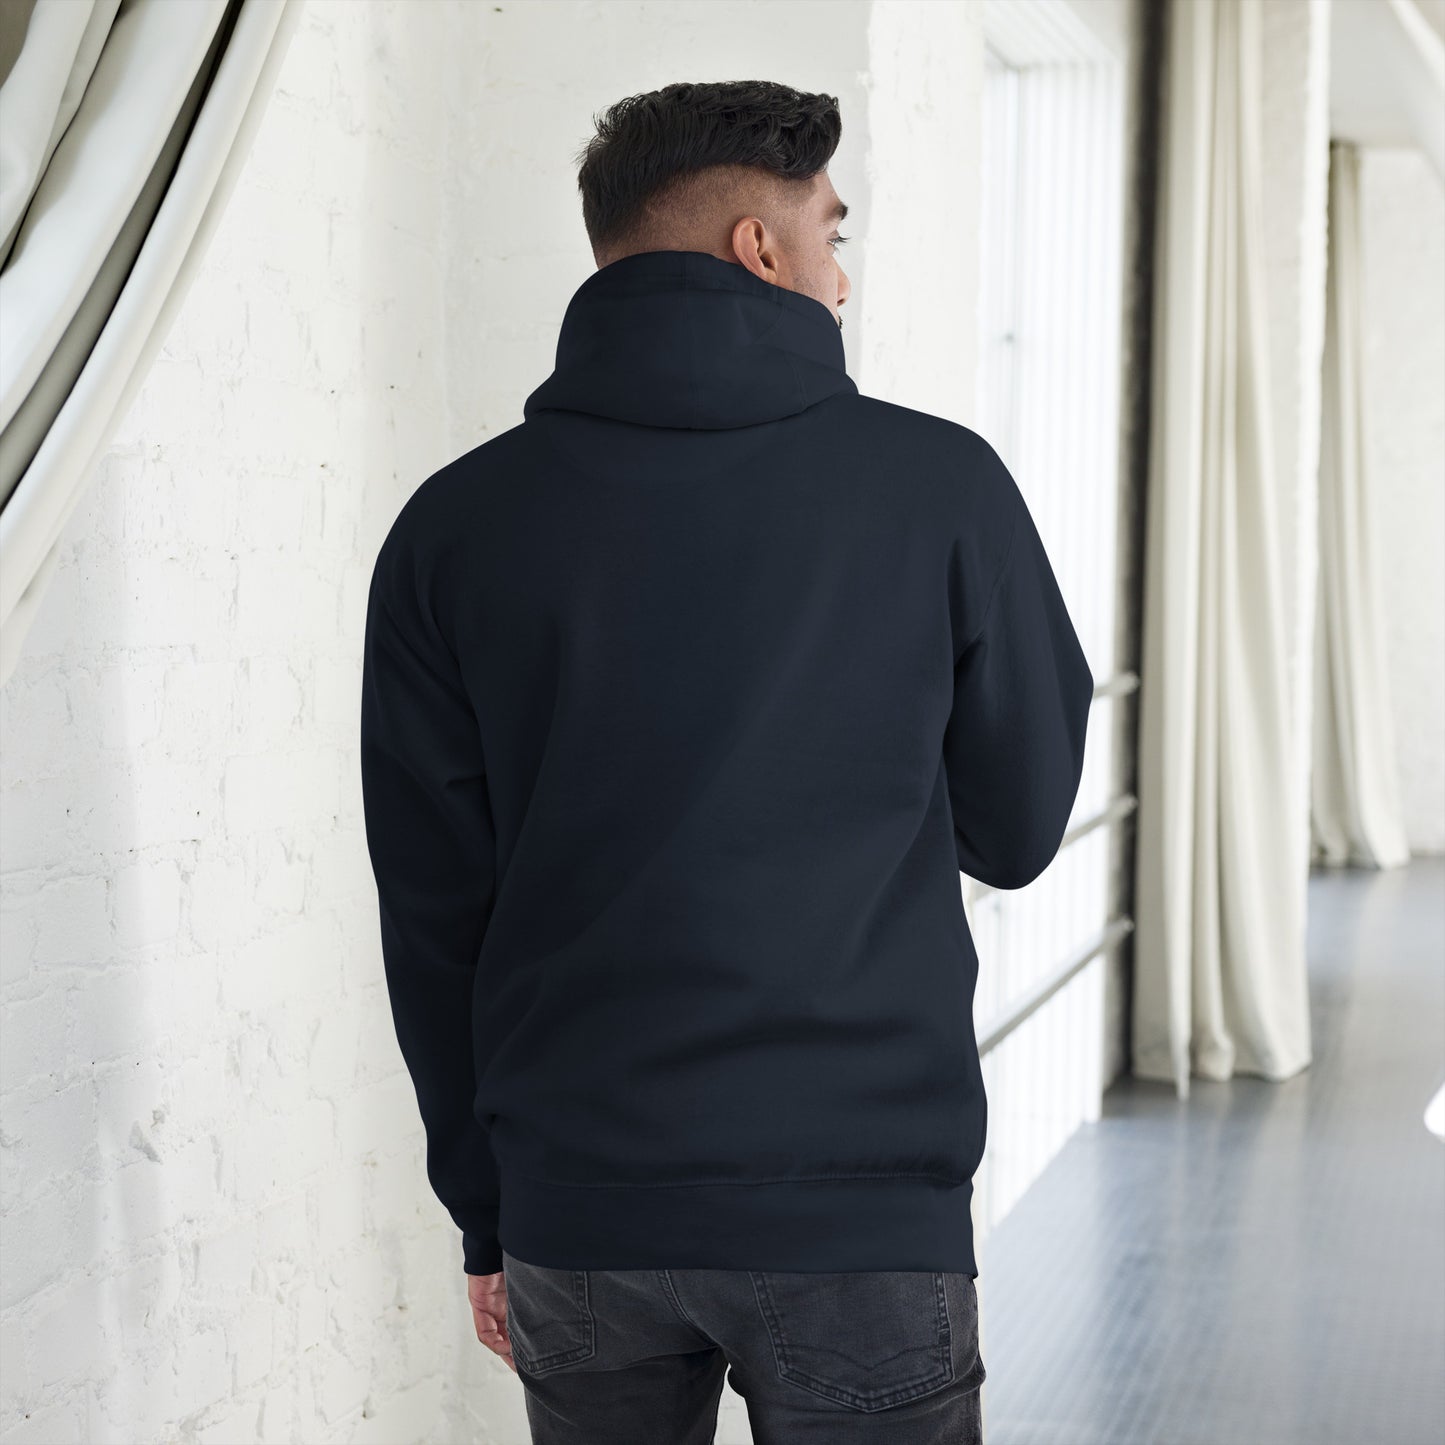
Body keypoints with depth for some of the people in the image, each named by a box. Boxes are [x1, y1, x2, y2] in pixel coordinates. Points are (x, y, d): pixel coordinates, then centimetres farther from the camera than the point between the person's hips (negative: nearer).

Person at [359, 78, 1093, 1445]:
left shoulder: (454, 525, 0)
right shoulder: (942, 484, -6)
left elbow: (430, 913, 2)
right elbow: (1018, 831, 4)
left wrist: (487, 1215, 11)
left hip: (574, 1218, 3)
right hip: (863, 1213, -2)